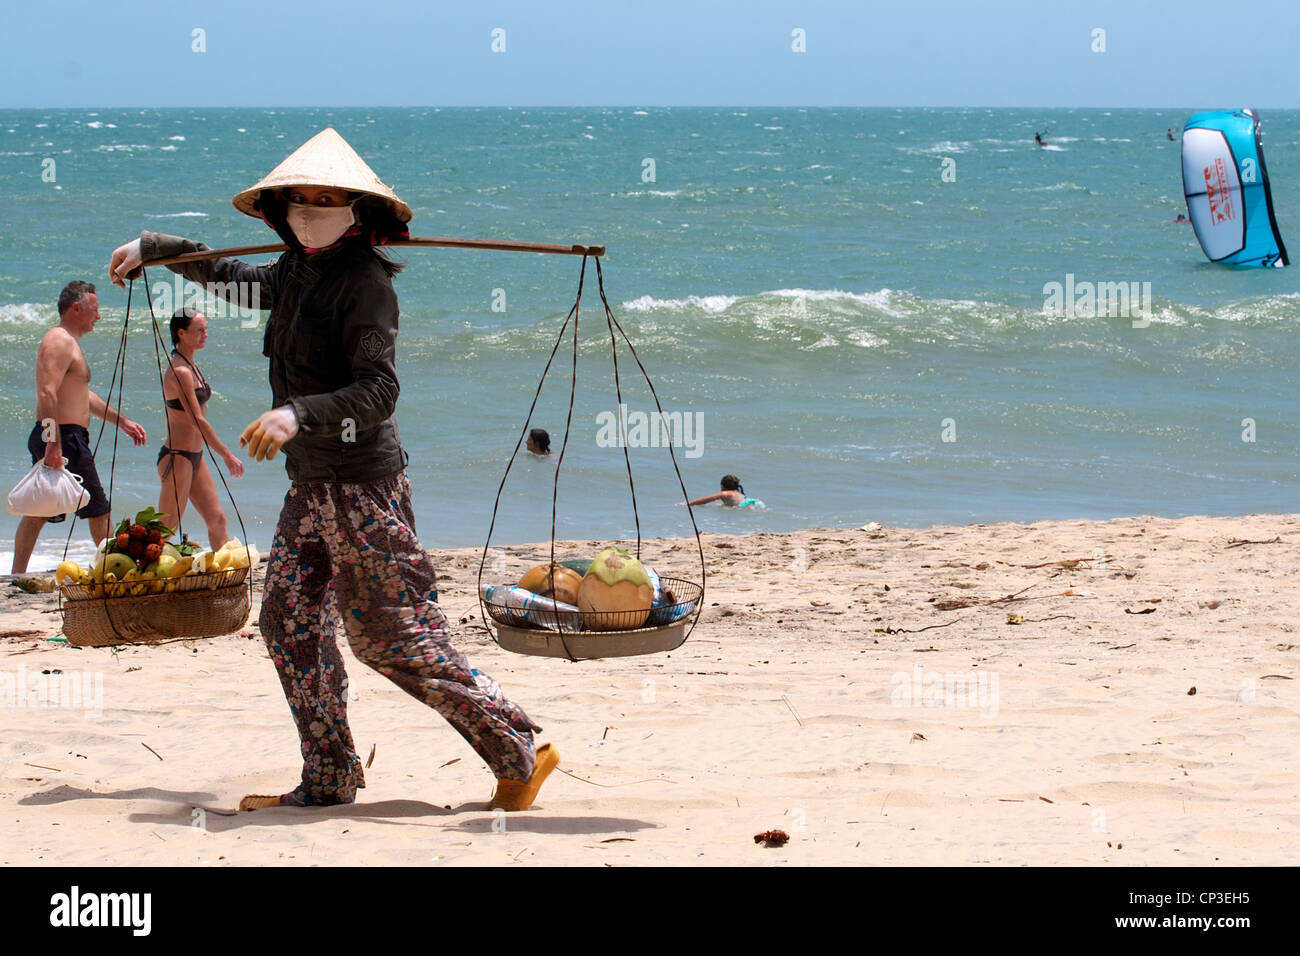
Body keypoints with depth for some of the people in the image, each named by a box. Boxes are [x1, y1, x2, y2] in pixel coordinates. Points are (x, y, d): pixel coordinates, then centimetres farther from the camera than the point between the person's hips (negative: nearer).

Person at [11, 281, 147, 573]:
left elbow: (82, 396, 31)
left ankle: (18, 576, 8)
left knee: (37, 513, 9)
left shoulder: (68, 341, 20)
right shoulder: (60, 341, -14)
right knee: (97, 509, 0)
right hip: (65, 438, -10)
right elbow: (47, 394, -25)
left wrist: (121, 420, 31)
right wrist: (53, 444, -31)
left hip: (52, 440, 10)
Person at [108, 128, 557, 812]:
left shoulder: (363, 282, -14)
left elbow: (377, 390, -21)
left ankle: (517, 751, -1)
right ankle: (328, 782, 14)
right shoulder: (294, 273, 10)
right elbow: (235, 278, 33)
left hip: (361, 485, -9)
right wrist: (154, 249, 40)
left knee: (395, 638, -8)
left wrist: (297, 415, -33)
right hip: (310, 486, 9)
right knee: (289, 624, 7)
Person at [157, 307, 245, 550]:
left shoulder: (190, 366, 11)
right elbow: (197, 420, -22)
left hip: (194, 457, 10)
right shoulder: (179, 371, -19)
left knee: (217, 519, 11)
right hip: (177, 457, -10)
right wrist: (227, 456, -20)